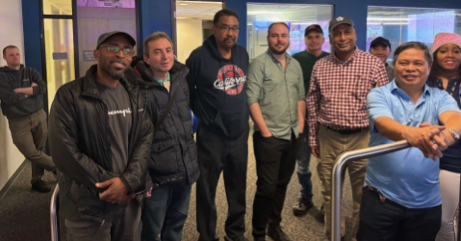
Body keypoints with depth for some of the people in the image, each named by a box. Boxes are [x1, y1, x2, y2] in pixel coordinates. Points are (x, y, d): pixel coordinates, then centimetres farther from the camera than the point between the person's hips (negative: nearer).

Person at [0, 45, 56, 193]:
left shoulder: (30, 72, 8)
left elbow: (43, 88, -9)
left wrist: (21, 90, -15)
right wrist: (31, 90, -6)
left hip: (38, 116, 3)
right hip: (18, 122, -3)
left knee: (39, 150, 8)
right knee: (31, 153, -5)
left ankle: (37, 180, 22)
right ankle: (58, 166, 16)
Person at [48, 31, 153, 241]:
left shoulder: (135, 95, 7)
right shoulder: (69, 95, -9)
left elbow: (146, 139, 0)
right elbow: (64, 152, -15)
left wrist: (128, 181, -16)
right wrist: (110, 184, -14)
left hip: (128, 202, 4)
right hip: (87, 208, -4)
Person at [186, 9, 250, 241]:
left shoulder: (243, 54, 5)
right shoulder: (199, 56, -12)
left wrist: (244, 115, 14)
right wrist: (202, 114, -1)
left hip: (240, 134, 5)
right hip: (211, 136, -5)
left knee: (238, 188, 17)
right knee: (207, 190, 7)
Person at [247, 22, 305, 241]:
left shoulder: (295, 65, 12)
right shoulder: (259, 63, -7)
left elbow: (301, 97, 16)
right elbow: (252, 100, -12)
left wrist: (301, 125, 6)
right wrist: (265, 131, -14)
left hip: (292, 136, 6)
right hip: (269, 137, -6)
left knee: (282, 184, 15)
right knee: (266, 187, -1)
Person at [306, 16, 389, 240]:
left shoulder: (374, 64, -4)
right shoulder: (320, 66, 5)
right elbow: (313, 104, 10)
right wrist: (313, 137, 10)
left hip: (363, 139, -2)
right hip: (328, 138, 3)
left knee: (363, 194, 9)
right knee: (329, 192, 15)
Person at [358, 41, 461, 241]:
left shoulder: (440, 97, 3)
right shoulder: (379, 95, -4)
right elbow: (384, 124, -24)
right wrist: (410, 133, -47)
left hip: (427, 202, 2)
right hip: (381, 198, -2)